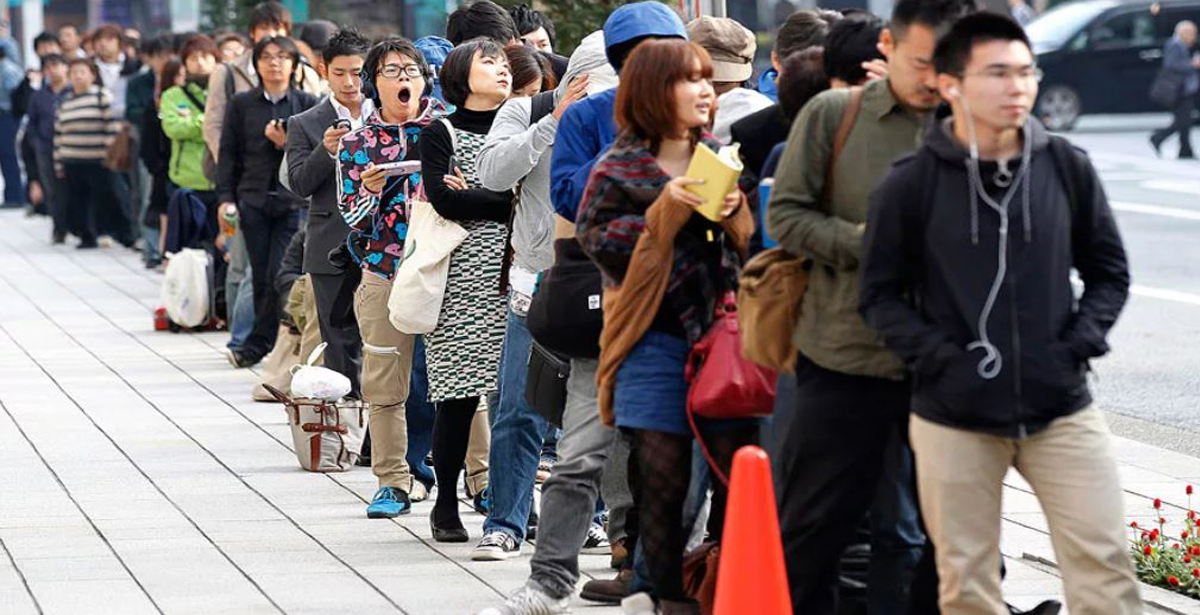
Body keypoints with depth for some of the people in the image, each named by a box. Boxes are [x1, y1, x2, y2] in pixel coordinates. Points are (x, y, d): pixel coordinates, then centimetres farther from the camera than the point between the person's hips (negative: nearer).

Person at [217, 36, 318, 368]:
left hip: (293, 201, -2)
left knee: (281, 276, -9)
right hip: (254, 200, 2)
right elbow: (228, 154, 10)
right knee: (261, 277, 2)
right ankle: (270, 343, 11)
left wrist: (287, 144, -11)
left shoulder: (307, 103, 4)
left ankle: (258, 344, 1)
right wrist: (226, 198, 2)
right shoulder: (242, 105, 9)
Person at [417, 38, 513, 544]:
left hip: (512, 275, 3)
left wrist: (475, 196, -7)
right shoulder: (440, 134, 6)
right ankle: (446, 507, 7)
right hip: (463, 279, -3)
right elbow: (445, 199, -9)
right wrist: (506, 201, -7)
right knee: (457, 397, -5)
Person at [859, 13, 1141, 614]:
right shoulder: (910, 184, -6)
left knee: (1104, 563, -2)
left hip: (1062, 407, 2)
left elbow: (1109, 271, 10)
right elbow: (880, 294, 0)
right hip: (953, 414, -2)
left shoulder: (1067, 168, 1)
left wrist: (1080, 343, -5)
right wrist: (940, 359, -13)